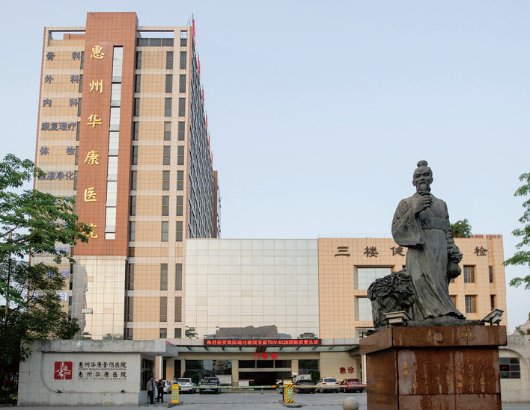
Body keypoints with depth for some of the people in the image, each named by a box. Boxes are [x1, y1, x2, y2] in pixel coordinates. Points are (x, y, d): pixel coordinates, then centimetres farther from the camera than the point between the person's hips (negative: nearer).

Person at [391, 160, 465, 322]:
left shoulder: (441, 204, 25)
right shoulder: (406, 204, 13)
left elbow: (447, 233, 23)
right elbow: (396, 230, 2)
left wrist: (453, 252, 4)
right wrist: (415, 210, -9)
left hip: (440, 254, 4)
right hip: (419, 253, -4)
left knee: (438, 290, -11)